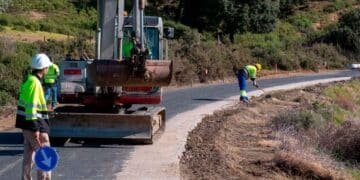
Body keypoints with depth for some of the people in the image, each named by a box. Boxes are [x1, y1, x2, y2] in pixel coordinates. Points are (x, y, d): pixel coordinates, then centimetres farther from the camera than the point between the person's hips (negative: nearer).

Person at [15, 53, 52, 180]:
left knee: (29, 154, 13)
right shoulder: (34, 83, -18)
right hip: (34, 123, -10)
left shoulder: (30, 80, 13)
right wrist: (35, 129, -24)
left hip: (28, 124, 10)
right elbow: (31, 107, -23)